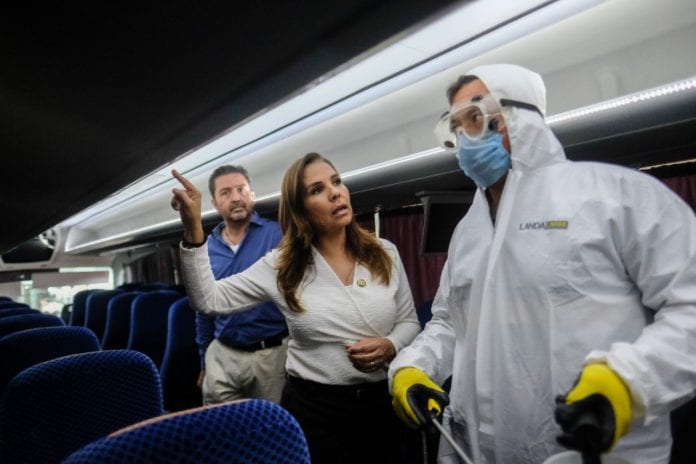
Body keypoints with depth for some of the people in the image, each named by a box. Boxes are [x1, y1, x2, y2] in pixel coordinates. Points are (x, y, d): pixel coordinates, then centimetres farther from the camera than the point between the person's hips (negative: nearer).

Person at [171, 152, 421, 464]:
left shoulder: (385, 254, -2)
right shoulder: (281, 266, -7)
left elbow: (409, 321, 7)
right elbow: (209, 300, -9)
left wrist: (390, 346, -14)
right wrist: (193, 231, -17)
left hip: (381, 403, 3)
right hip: (312, 407, -2)